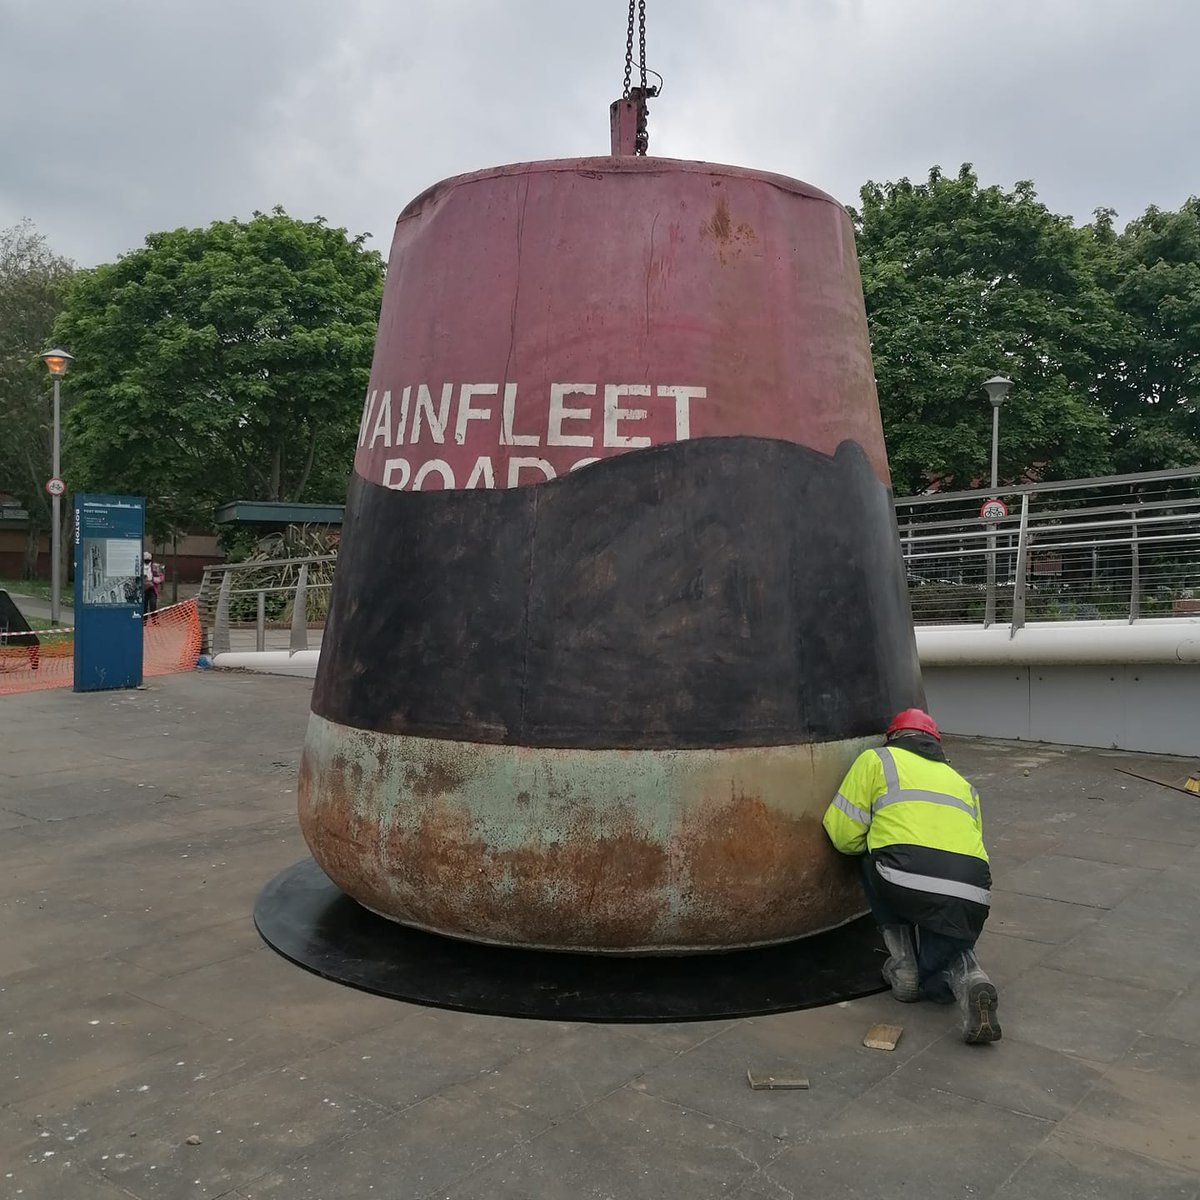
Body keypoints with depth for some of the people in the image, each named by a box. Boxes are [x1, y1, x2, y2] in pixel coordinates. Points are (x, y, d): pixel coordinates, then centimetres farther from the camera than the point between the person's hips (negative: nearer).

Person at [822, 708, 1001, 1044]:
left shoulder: (876, 760, 17)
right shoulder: (962, 783, 32)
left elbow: (844, 834, 12)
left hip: (909, 880, -4)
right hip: (972, 896, 4)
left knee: (874, 865, 31)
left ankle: (903, 964, 21)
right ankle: (968, 979, -8)